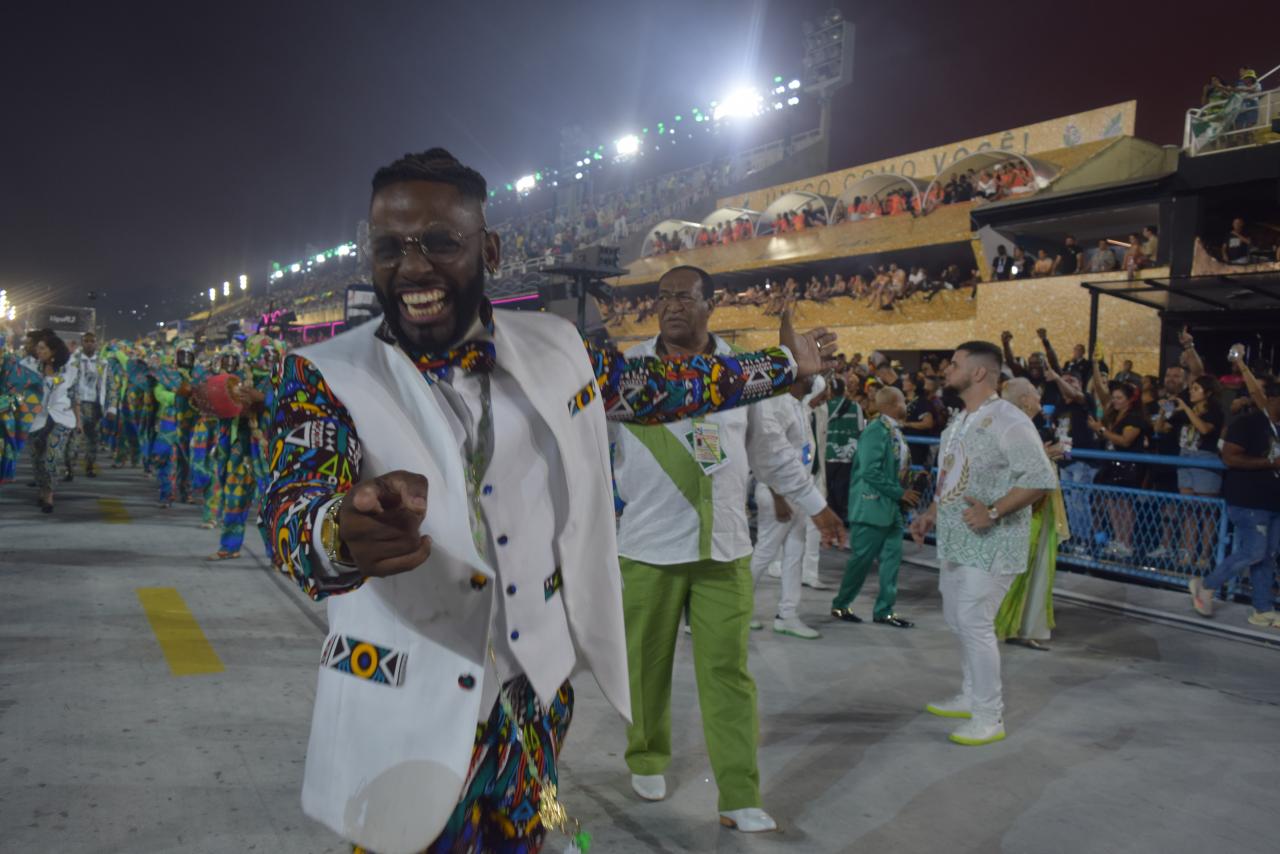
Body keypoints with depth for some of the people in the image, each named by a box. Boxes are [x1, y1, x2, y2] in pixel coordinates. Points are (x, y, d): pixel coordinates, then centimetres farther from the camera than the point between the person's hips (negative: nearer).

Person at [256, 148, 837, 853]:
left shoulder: (555, 347, -1)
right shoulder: (323, 377, -11)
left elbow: (652, 386, 14)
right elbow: (290, 510, -25)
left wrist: (784, 365, 23)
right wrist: (345, 532, -49)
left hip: (536, 699, 4)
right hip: (407, 717, -3)